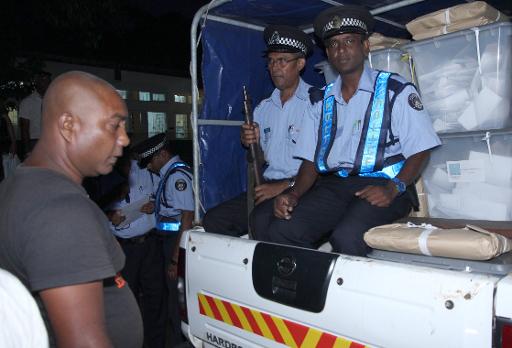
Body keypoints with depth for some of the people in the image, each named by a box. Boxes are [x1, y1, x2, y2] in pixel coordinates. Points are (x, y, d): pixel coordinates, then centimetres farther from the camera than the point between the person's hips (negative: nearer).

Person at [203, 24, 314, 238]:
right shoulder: (263, 108, 18)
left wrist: (287, 186, -17)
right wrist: (253, 145, 1)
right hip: (268, 186, 6)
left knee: (262, 219, -32)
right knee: (213, 220, -11)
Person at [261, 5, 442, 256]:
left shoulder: (396, 91, 6)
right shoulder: (322, 101, 18)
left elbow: (419, 151, 0)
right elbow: (311, 160, 14)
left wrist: (393, 188, -17)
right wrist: (294, 194, -5)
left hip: (382, 183, -3)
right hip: (332, 185, 4)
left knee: (346, 237, -34)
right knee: (280, 231, -21)